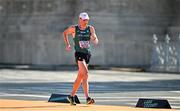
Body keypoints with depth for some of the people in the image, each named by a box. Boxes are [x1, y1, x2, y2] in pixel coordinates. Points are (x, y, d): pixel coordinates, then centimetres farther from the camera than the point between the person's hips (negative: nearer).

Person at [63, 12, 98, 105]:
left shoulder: (90, 29, 4)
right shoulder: (74, 28, -3)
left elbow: (95, 40, 11)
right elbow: (65, 33, 15)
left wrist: (95, 40, -13)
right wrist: (67, 44, 6)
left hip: (87, 54, 5)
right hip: (79, 53, -5)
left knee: (80, 76, 10)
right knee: (85, 74, -20)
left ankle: (72, 96, 24)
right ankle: (87, 98, -23)